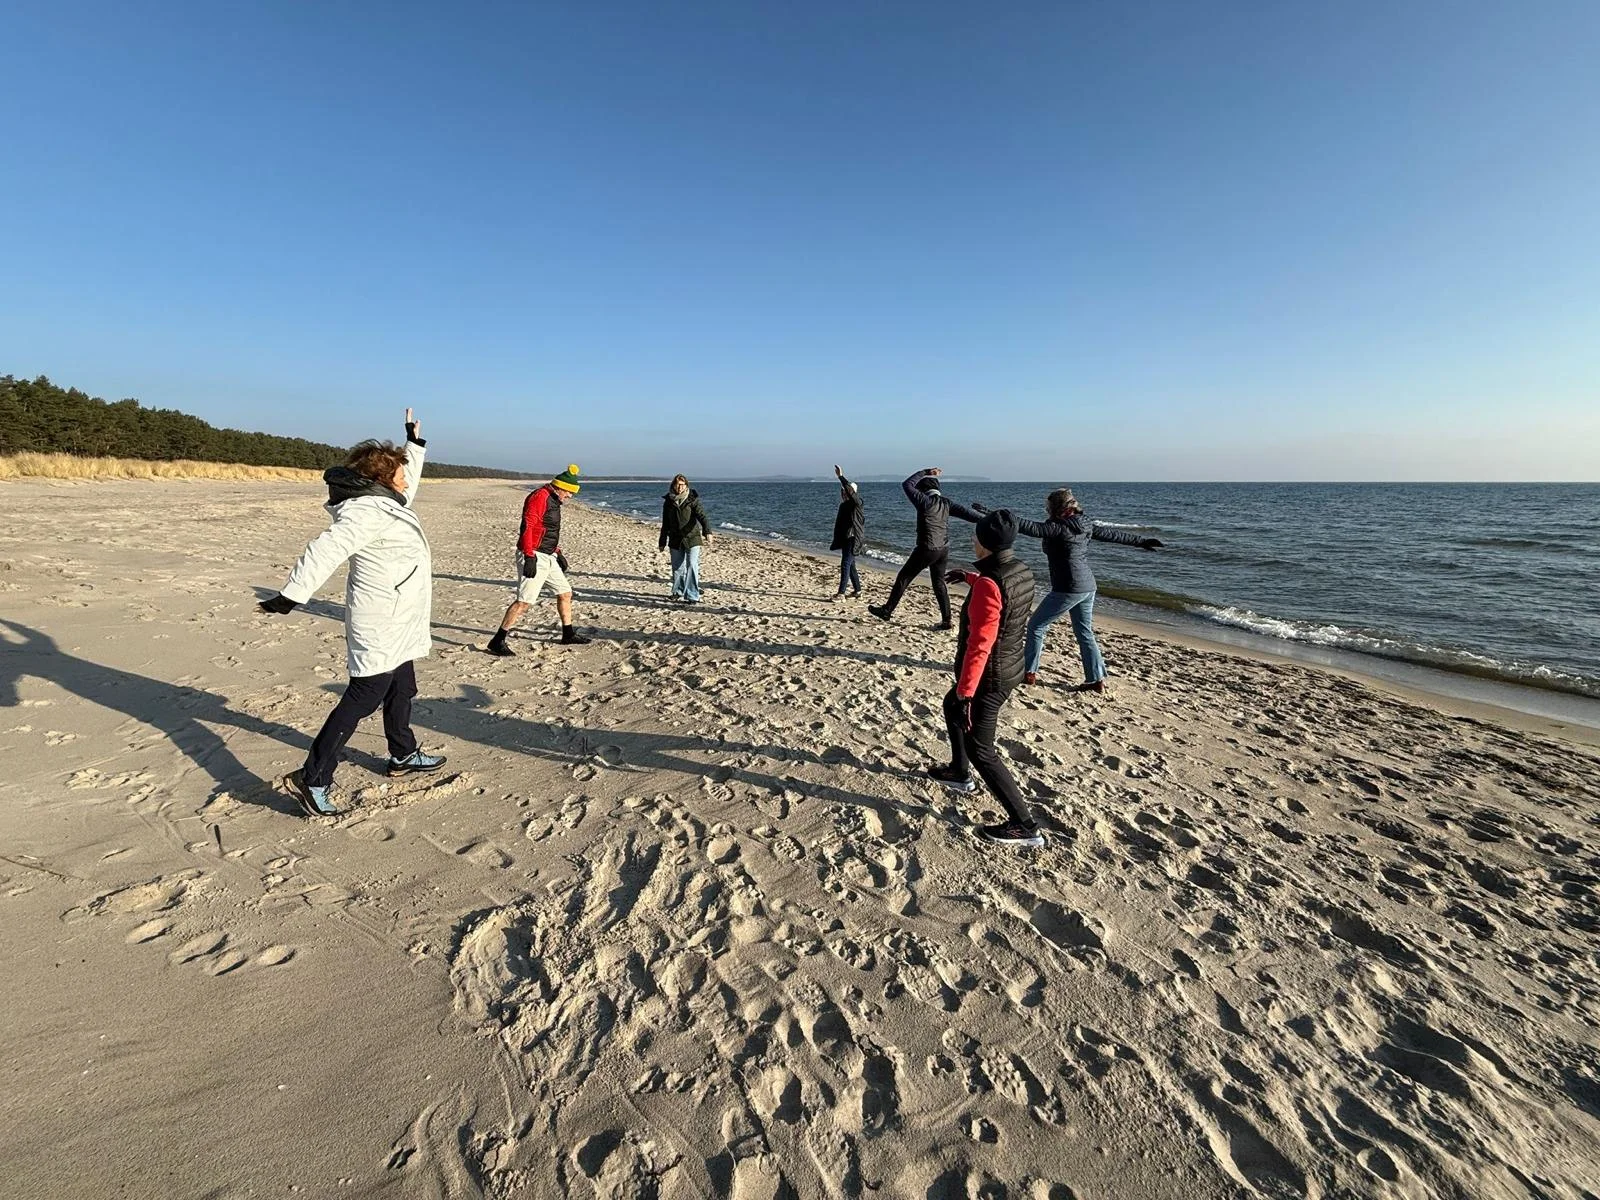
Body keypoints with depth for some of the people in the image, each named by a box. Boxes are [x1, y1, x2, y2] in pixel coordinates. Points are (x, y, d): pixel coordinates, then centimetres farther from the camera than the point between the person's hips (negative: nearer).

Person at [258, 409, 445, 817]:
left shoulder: (386, 503, 11)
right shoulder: (366, 513, -20)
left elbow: (406, 487, 33)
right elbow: (326, 550, -31)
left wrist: (414, 444, 35)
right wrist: (292, 596, -38)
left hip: (396, 627, 11)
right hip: (380, 627, -11)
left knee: (401, 691, 22)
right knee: (362, 699, -7)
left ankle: (403, 756, 38)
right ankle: (312, 779, -1)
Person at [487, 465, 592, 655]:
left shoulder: (553, 500, 18)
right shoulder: (539, 497, -14)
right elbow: (527, 527, -22)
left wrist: (558, 553, 28)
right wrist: (529, 557, -28)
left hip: (548, 557, 10)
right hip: (534, 557, -10)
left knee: (565, 592, 15)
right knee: (524, 600, -14)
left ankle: (568, 635, 27)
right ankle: (497, 641, -10)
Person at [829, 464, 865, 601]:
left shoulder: (856, 504, -10)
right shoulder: (844, 505, 13)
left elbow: (850, 490, -29)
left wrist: (841, 476, -33)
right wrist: (837, 540, 22)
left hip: (853, 539, -9)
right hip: (845, 539, 9)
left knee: (845, 564, -13)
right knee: (850, 565, 14)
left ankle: (841, 593, -15)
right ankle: (857, 590, 25)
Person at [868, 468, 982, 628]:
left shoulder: (925, 501, -12)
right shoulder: (947, 503, 5)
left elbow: (907, 485, -4)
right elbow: (966, 511, 0)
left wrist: (925, 473, 4)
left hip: (927, 549, -7)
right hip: (943, 549, 7)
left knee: (903, 577, 5)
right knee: (939, 582, 15)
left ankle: (887, 611, 13)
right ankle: (946, 620, 12)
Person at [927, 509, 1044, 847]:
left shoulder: (988, 584, -29)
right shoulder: (1021, 570, -1)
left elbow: (979, 645, -31)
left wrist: (965, 692, -27)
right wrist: (969, 577, 40)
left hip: (988, 677, -10)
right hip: (1010, 667, 10)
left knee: (980, 750, 1)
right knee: (951, 706, 30)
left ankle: (1024, 826, 7)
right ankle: (959, 774, 46)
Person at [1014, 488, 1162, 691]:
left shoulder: (1059, 527, -15)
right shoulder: (1085, 525, 9)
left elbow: (1032, 528, -28)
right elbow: (1113, 534, 18)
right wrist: (1142, 541, 30)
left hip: (1068, 589, -9)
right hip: (1087, 587, 9)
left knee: (1035, 626, 4)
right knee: (1085, 632, 16)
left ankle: (1029, 673, 9)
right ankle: (1097, 679, 20)